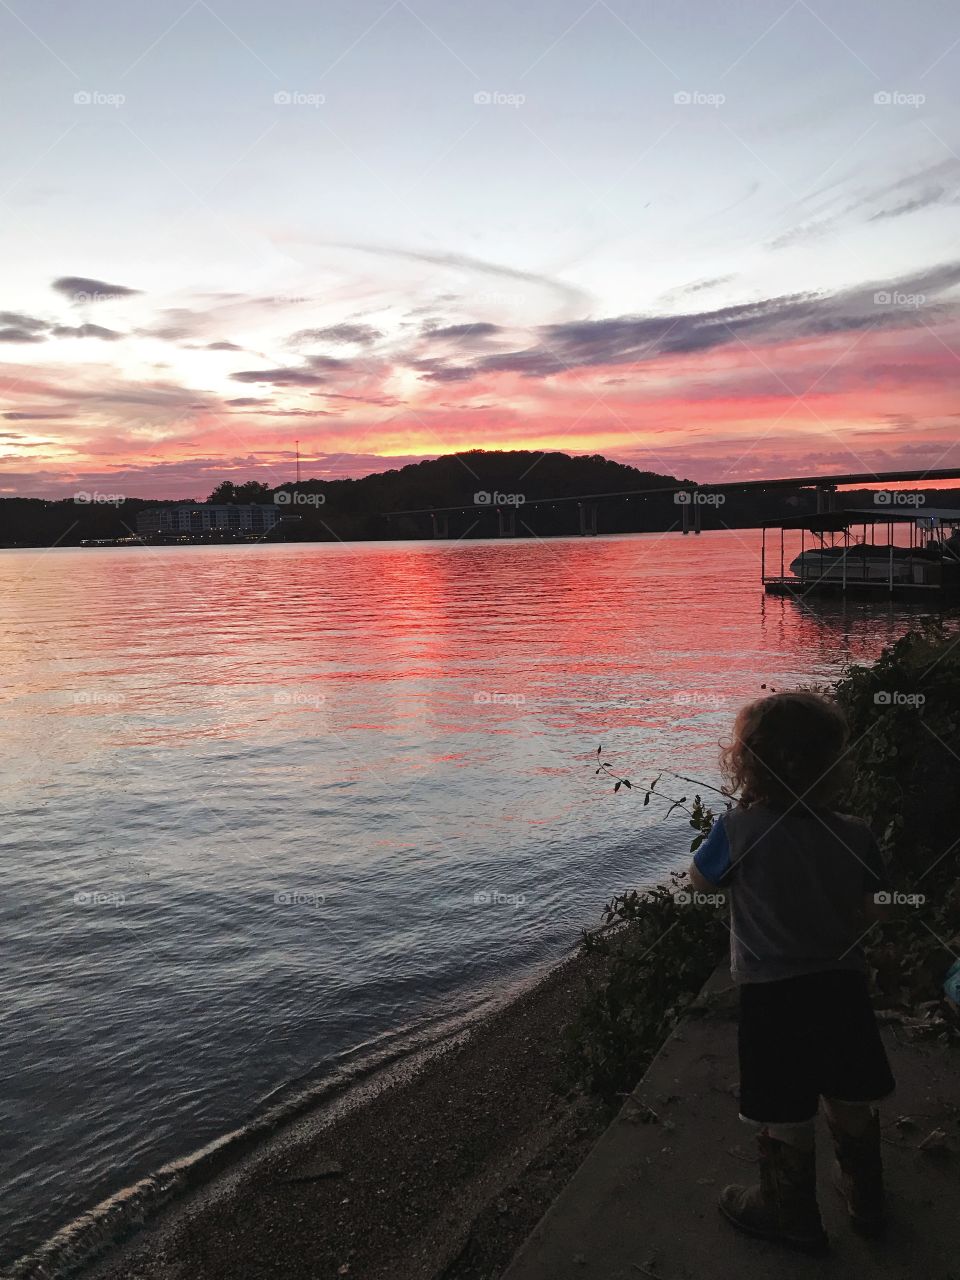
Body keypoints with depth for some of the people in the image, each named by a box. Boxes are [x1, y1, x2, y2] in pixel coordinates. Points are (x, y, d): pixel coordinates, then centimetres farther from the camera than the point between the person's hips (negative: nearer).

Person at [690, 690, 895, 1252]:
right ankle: (866, 1199, 46)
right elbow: (878, 907, 4)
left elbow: (701, 880, -2)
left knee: (783, 1111, 16)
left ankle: (793, 1216, 36)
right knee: (852, 1100, 24)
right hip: (844, 985, 4)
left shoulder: (740, 830, -19)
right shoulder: (855, 835, -9)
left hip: (774, 996, -4)